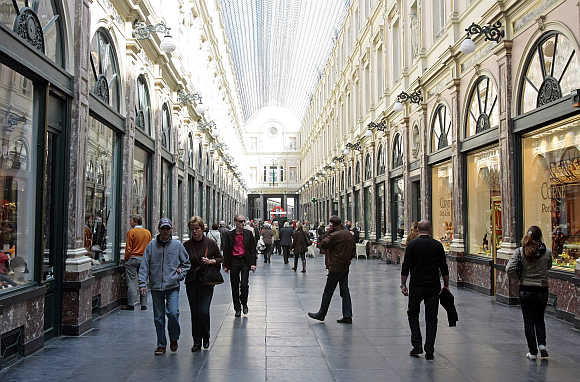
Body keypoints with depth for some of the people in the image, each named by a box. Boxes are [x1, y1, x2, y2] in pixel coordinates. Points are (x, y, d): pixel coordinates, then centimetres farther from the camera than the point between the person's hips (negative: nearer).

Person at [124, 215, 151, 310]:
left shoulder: (131, 232, -8)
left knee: (131, 281, 0)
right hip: (144, 259, 4)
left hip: (133, 258, -4)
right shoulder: (148, 232, 7)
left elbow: (128, 248, -9)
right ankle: (144, 304, 10)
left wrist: (126, 259, 2)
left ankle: (131, 304, 0)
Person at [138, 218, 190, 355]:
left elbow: (186, 262, 14)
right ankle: (161, 345, 20)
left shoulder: (177, 245, 3)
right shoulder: (151, 246, 2)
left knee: (173, 313, -13)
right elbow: (144, 266, 0)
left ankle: (174, 339, 12)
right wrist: (142, 283, -8)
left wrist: (181, 275, 0)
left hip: (173, 287, -1)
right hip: (156, 287, 1)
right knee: (158, 317, 7)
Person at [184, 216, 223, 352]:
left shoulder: (210, 243, -1)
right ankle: (196, 342, 18)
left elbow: (221, 259, 7)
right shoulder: (186, 245, 2)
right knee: (194, 313, 6)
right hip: (191, 283, 2)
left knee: (203, 311, -8)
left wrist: (211, 261, -12)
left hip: (207, 282, -2)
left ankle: (206, 337, 16)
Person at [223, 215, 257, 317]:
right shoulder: (230, 235, 3)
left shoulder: (248, 234, 4)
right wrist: (225, 265, 1)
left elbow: (253, 249, 4)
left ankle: (244, 303, 16)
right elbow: (226, 251, 5)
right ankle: (237, 308, 17)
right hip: (234, 262, 1)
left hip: (245, 261, -1)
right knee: (235, 287, 5)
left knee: (244, 284, -10)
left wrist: (253, 263, -3)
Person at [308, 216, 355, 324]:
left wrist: (328, 232, -9)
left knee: (328, 291, 1)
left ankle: (321, 314, 10)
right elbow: (353, 249, 14)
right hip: (345, 267, 8)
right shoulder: (349, 234, 9)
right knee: (345, 291, 10)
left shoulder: (334, 235, -17)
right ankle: (347, 316, 10)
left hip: (336, 267, -8)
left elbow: (323, 244, -14)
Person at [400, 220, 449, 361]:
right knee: (431, 318, 6)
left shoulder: (412, 245, -3)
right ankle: (429, 351, 5)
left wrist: (403, 284, 1)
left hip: (416, 286, -1)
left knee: (413, 314, 15)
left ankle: (417, 345, 7)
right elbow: (444, 268, 2)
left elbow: (405, 267, -6)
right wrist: (446, 285, 10)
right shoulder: (437, 245, 1)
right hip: (433, 286, 1)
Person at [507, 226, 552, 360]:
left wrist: (519, 277, 2)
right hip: (542, 291, 1)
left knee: (529, 321, 8)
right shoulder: (547, 252, -5)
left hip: (525, 290, -1)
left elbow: (510, 269, -15)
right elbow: (548, 267, 13)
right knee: (539, 319, 19)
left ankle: (533, 352, 11)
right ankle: (542, 344, 2)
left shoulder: (519, 251, -10)